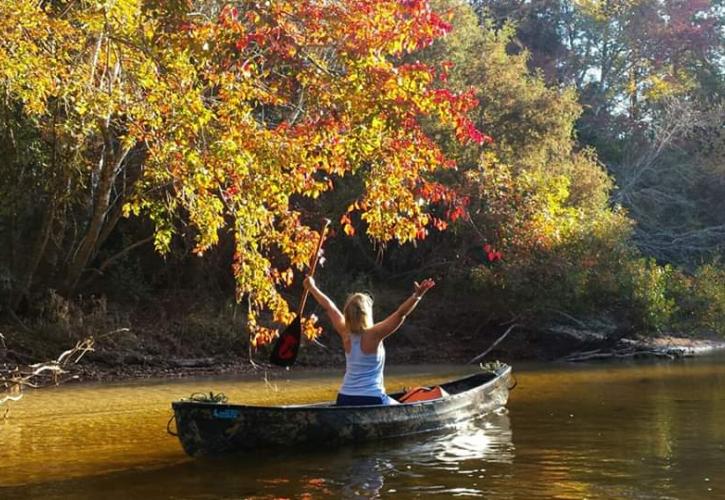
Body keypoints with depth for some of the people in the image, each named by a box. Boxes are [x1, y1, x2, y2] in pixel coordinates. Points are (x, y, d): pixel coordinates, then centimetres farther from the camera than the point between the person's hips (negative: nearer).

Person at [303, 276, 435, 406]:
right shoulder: (373, 335, -13)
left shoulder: (345, 334, 0)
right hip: (371, 399, -4)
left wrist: (311, 287, 23)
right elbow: (400, 314, -20)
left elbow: (328, 306, 13)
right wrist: (417, 296, -22)